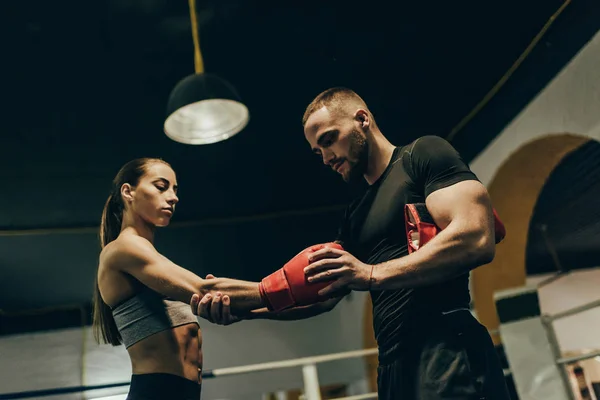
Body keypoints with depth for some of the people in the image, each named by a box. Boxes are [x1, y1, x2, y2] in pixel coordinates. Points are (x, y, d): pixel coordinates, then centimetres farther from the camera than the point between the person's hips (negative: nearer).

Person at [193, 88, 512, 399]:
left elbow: (476, 238, -17)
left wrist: (372, 275, -20)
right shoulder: (355, 216, 19)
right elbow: (321, 293, 15)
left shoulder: (424, 154, -2)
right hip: (395, 364, 8)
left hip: (446, 350, -8)